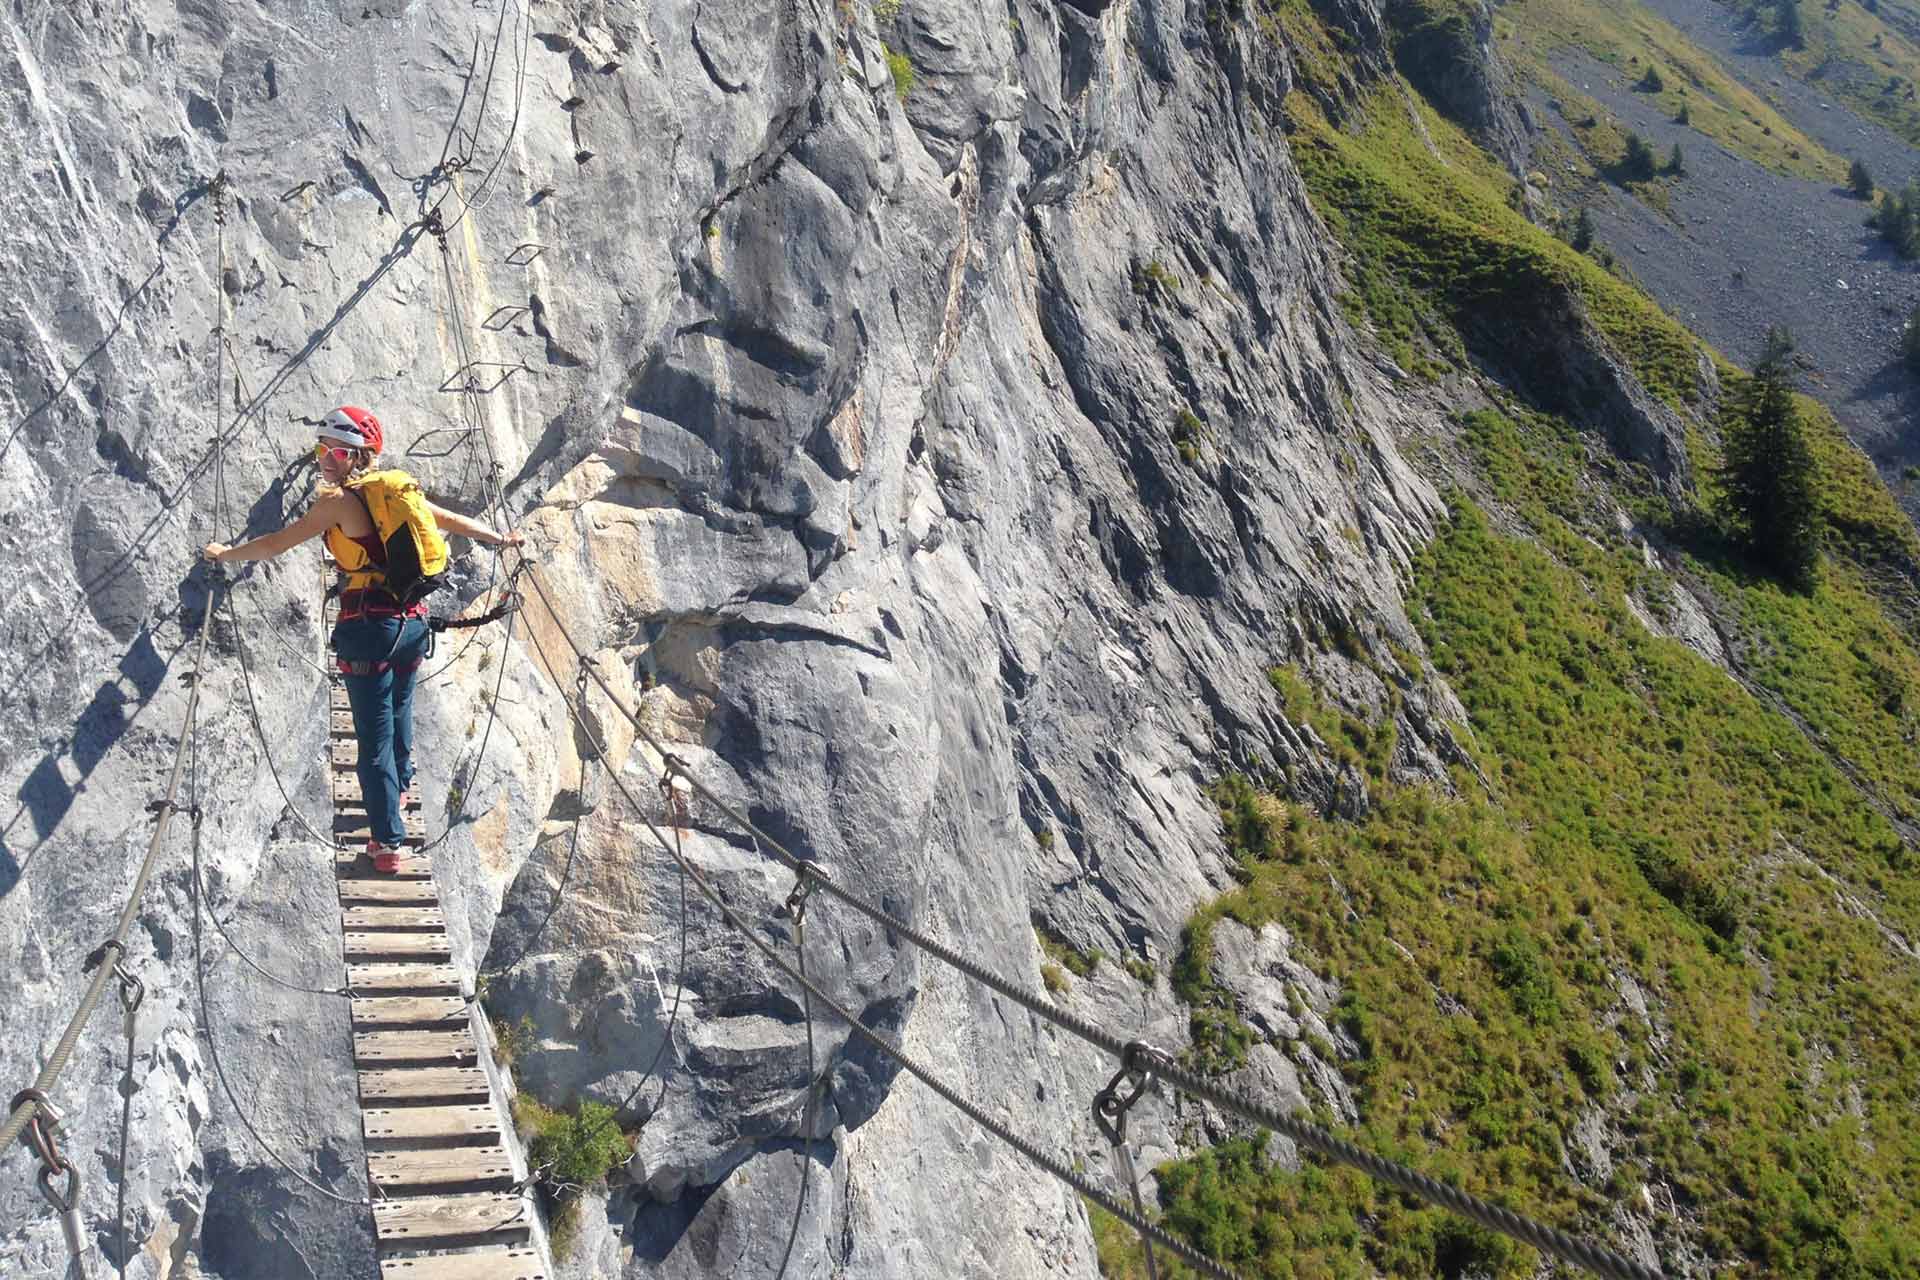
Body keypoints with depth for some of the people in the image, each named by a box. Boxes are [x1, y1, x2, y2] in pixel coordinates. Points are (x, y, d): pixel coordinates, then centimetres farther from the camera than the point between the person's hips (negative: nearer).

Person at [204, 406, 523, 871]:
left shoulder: (338, 501, -6)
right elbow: (453, 521, 24)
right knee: (399, 711, 28)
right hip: (413, 620, 7)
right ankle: (400, 787, 51)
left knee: (375, 732, -1)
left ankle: (388, 842, 0)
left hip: (370, 624, -7)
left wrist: (226, 553, 14)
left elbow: (277, 544, -2)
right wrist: (501, 539, 40)